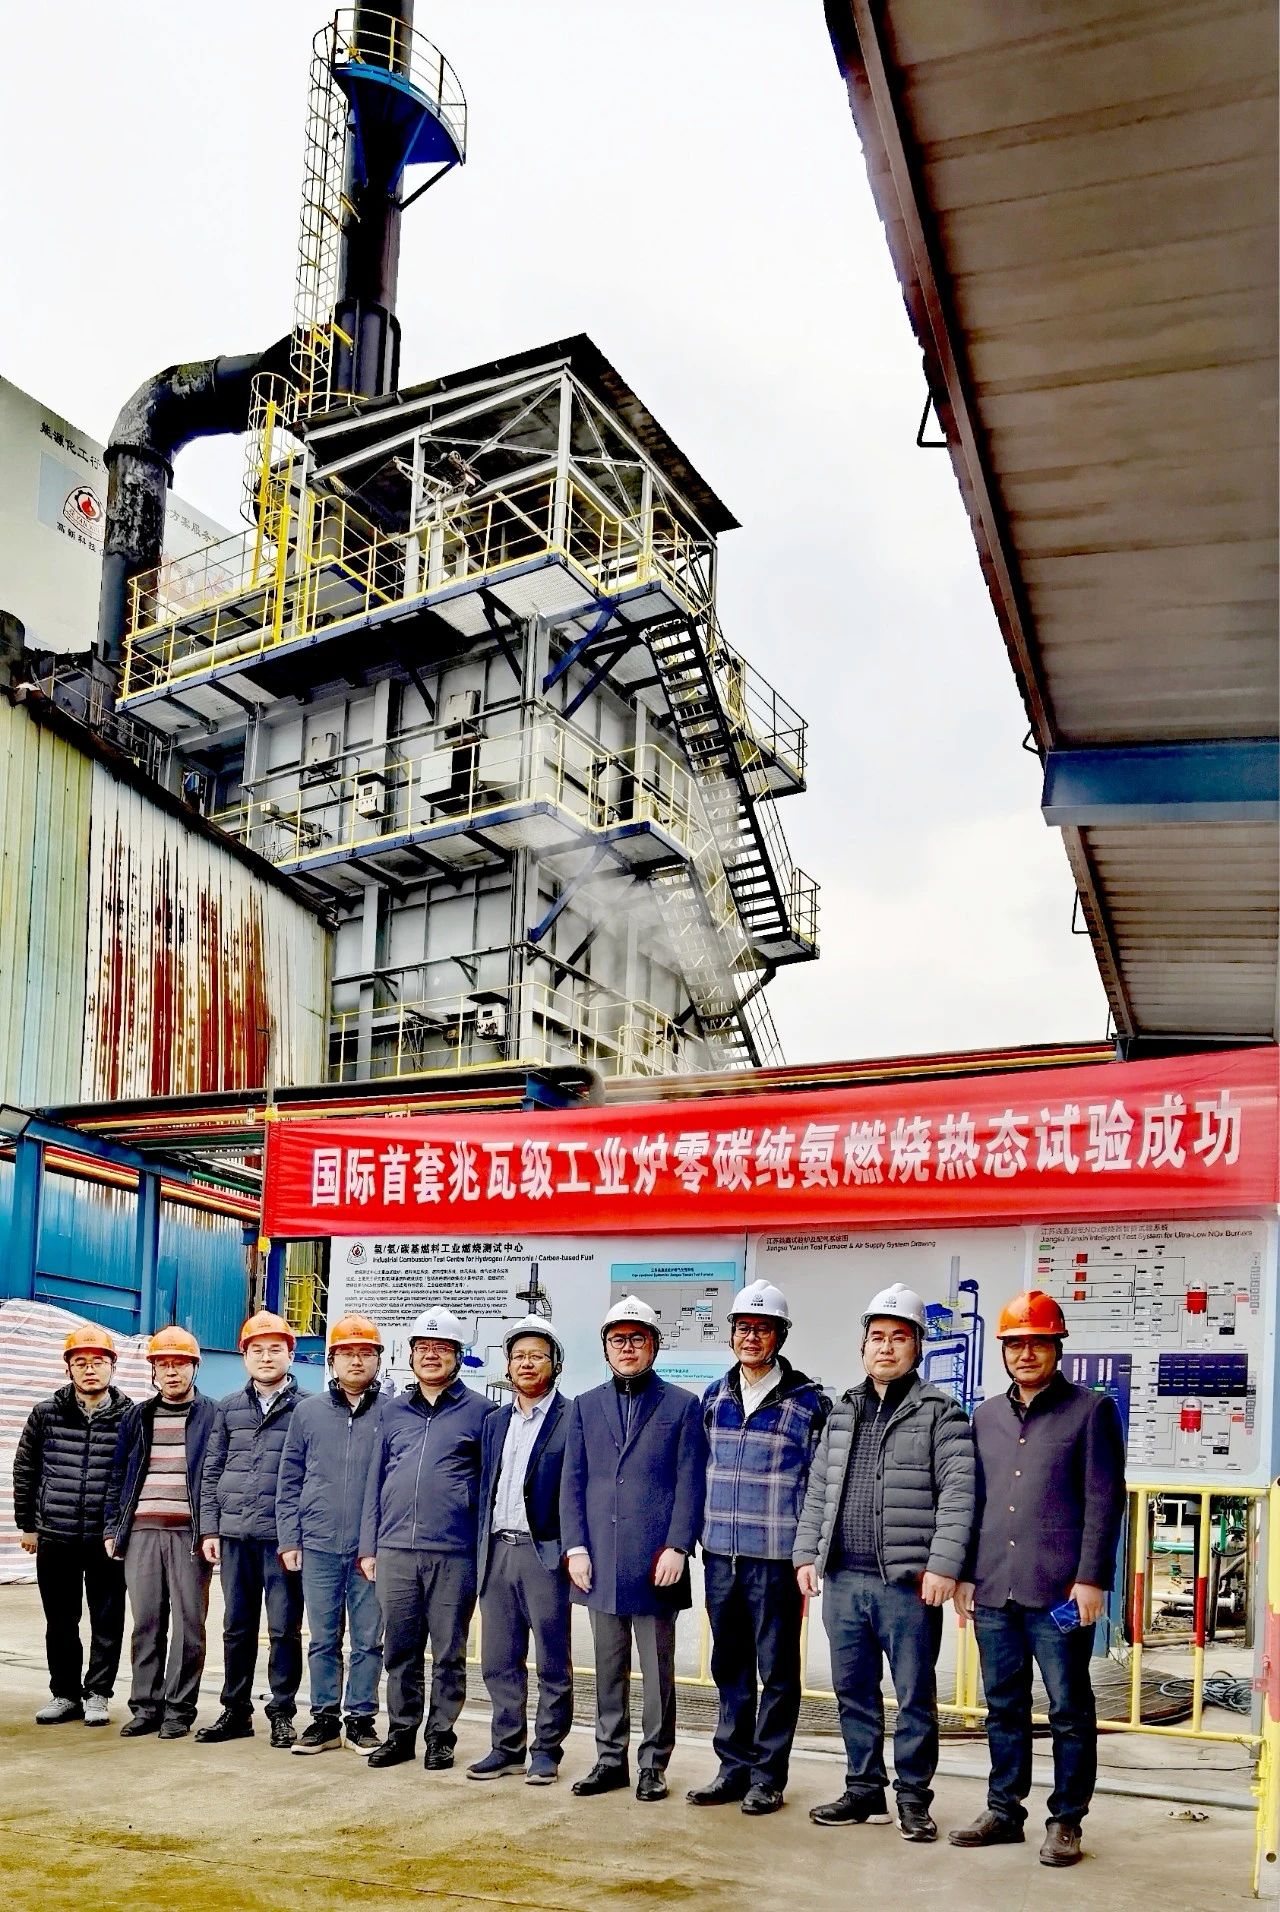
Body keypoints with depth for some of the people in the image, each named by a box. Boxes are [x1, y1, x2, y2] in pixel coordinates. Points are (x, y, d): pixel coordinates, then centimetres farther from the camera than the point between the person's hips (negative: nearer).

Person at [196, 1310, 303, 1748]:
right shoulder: (229, 1408, 11)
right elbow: (212, 1471, 12)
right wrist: (209, 1528, 4)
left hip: (283, 1536, -4)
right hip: (235, 1534, 4)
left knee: (284, 1628, 2)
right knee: (237, 1628, 11)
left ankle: (282, 1713, 12)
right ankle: (236, 1711, 21)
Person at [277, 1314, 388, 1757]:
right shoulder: (307, 1411, 7)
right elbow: (289, 1482, 9)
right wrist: (289, 1540, 3)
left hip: (371, 1549, -2)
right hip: (318, 1546, 2)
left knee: (368, 1639, 5)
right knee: (323, 1638, 8)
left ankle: (362, 1719, 16)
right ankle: (324, 1719, 19)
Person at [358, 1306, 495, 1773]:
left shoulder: (480, 1411, 2)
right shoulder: (394, 1410, 12)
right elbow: (376, 1480, 15)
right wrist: (368, 1546, 10)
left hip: (453, 1554, -3)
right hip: (394, 1550, 3)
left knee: (448, 1653, 5)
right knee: (400, 1650, 9)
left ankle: (441, 1736, 16)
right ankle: (401, 1733, 21)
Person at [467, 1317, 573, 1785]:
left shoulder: (571, 1420, -4)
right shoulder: (495, 1422, 15)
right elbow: (485, 1489, 17)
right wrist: (482, 1550, 12)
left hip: (545, 1553, -6)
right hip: (497, 1551, 6)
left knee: (553, 1662, 2)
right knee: (499, 1660, 10)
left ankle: (546, 1752, 12)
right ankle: (507, 1747, 21)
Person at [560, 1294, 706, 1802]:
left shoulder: (682, 1405, 2)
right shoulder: (585, 1406, 11)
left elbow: (689, 1485, -3)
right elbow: (572, 1482, 8)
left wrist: (678, 1547, -11)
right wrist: (575, 1546, -1)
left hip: (656, 1561, -3)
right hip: (600, 1561, 3)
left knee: (657, 1670, 4)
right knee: (608, 1669, 12)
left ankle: (653, 1764, 15)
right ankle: (610, 1759, 22)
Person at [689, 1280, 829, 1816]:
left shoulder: (807, 1401, -5)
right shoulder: (714, 1397, 9)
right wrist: (696, 1534, 11)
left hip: (775, 1556, -4)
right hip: (720, 1554, 5)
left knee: (777, 1669, 5)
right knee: (730, 1666, 13)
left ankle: (767, 1775, 15)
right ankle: (734, 1766, 24)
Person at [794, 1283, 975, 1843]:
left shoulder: (940, 1414, -4)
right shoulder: (842, 1413, 14)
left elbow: (958, 1494, -11)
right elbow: (817, 1492, 16)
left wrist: (943, 1565, -17)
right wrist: (807, 1554, 9)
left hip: (907, 1582, -5)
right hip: (843, 1580, 5)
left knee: (914, 1696, 5)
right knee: (853, 1692, 13)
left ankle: (913, 1799, 18)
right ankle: (863, 1791, 26)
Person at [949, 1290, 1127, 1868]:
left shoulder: (1090, 1410, -1)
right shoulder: (987, 1416, 14)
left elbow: (1105, 1501, -5)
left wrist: (1091, 1578, -11)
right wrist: (965, 1574, 12)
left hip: (1059, 1593, -5)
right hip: (993, 1592, 5)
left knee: (1070, 1711, 4)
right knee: (1004, 1708, 12)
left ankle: (1065, 1822, 15)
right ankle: (1004, 1811, 24)